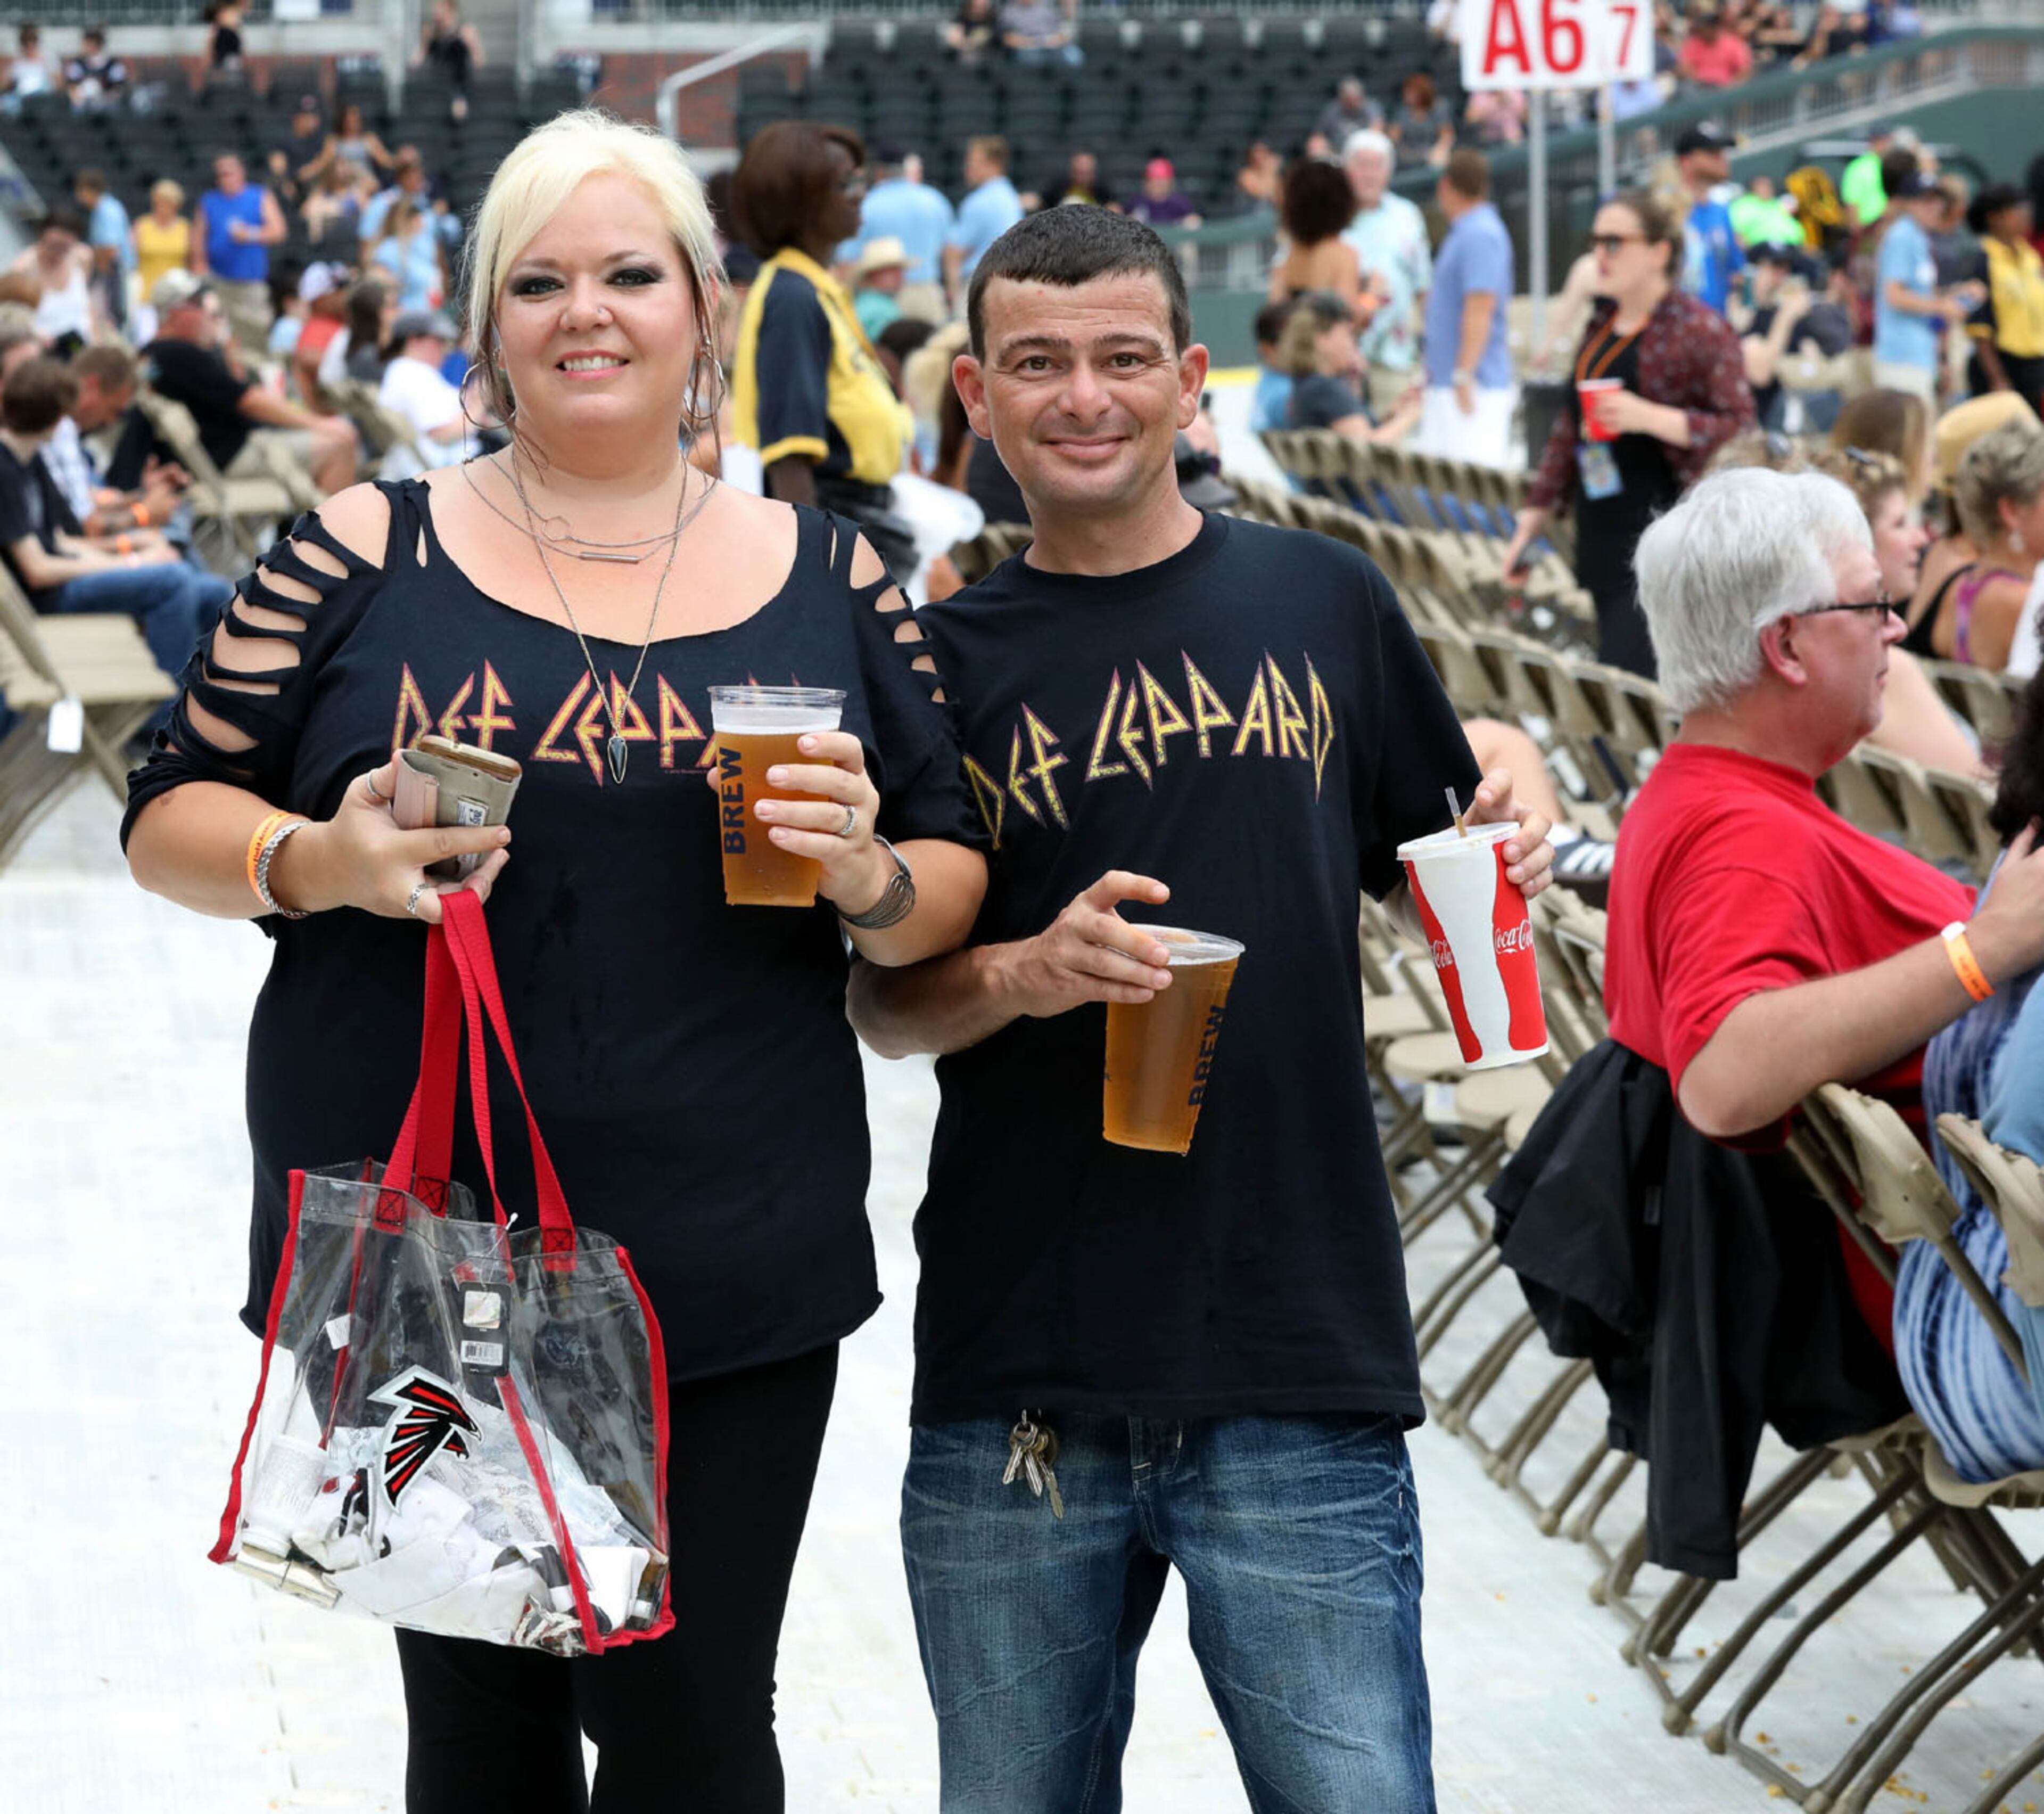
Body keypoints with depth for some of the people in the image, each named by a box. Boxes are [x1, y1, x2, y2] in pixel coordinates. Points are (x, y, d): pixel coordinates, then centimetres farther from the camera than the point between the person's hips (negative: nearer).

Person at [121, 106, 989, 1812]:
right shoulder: (366, 553, 4)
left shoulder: (825, 575, 8)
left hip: (733, 1275, 1)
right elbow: (170, 816, 6)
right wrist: (321, 863, -14)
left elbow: (954, 886, 12)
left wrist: (867, 879, -11)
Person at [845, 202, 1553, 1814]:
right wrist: (1022, 974, -15)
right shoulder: (942, 660, 5)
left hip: (1304, 1371, -1)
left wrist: (1504, 850, -4)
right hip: (1018, 1380, 1)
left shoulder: (1321, 600, 6)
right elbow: (880, 1005, 5)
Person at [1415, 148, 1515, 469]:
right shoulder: (1466, 232, 17)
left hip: (1475, 389, -10)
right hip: (1446, 384, 10)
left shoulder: (1479, 236, -15)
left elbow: (1480, 309, -22)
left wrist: (1464, 376, -24)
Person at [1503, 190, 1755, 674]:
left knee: (1626, 674, -15)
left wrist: (1650, 417, -23)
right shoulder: (1599, 325, 16)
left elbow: (1740, 427, -14)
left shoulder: (1701, 331, -7)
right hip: (1600, 539, 8)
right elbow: (1570, 428, 23)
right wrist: (1535, 515, 20)